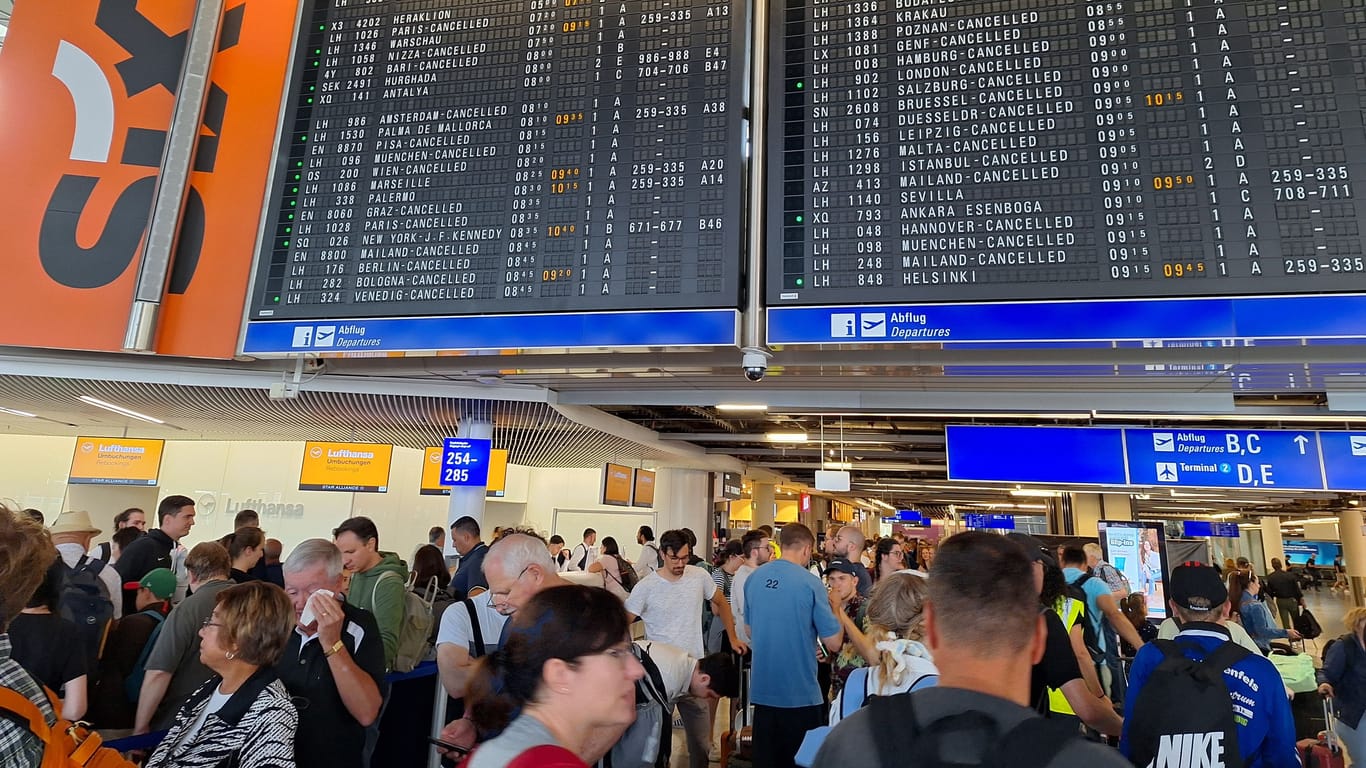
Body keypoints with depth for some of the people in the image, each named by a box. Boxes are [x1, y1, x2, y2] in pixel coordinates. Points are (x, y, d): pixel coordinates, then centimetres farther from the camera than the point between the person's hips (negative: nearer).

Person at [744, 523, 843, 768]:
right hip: (800, 693, -5)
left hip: (762, 690, 5)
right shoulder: (810, 583, -15)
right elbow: (834, 643, -11)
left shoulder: (754, 579, 1)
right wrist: (834, 608, 5)